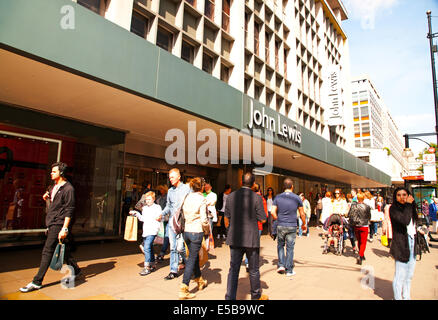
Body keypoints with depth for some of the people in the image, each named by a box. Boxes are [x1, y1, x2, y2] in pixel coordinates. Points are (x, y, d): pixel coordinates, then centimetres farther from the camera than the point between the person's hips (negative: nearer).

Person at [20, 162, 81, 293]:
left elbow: (69, 210, -16)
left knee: (47, 251, -6)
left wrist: (64, 228, -20)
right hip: (52, 223, 9)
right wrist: (47, 197, 11)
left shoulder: (68, 188, -13)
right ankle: (75, 270, 26)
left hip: (59, 224, -9)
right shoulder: (53, 187, 15)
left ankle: (37, 282, 3)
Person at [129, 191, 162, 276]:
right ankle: (153, 265, 28)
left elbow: (160, 219, -7)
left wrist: (159, 218, -28)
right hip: (145, 231, 7)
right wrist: (136, 214, 13)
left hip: (153, 230, -7)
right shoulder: (144, 208, 17)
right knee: (149, 248, 15)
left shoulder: (157, 207, -3)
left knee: (147, 247, -17)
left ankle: (147, 267, -12)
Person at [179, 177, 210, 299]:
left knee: (195, 257, 21)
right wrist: (208, 224, 3)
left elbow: (184, 214, 9)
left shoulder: (187, 197, 4)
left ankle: (200, 281, 39)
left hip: (186, 231, 6)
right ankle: (183, 289, 2)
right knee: (192, 259, 1)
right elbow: (204, 220, -15)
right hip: (197, 232, -6)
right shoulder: (202, 199, -13)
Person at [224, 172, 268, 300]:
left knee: (233, 269, 9)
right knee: (254, 270, 15)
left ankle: (230, 297, 10)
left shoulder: (231, 196, -1)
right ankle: (256, 295, 33)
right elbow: (263, 219, -7)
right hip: (251, 239, -2)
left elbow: (226, 218, 7)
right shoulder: (256, 198, -12)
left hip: (235, 238, 3)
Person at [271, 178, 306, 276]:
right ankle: (289, 270, 14)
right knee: (290, 248, 6)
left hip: (280, 226, 1)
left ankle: (281, 265, 11)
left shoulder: (278, 197, -1)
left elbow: (273, 212, -5)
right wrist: (304, 224, 19)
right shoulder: (297, 198, -2)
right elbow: (302, 214, 4)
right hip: (292, 226, -1)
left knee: (280, 245, 18)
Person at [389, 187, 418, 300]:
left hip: (412, 243, 7)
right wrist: (408, 204, -17)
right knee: (400, 276, -6)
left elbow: (413, 226, 23)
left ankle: (406, 297, 29)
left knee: (409, 276, 16)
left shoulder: (410, 208, 13)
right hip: (401, 244, -7)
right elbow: (405, 221, -24)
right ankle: (398, 297, 7)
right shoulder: (393, 209, -10)